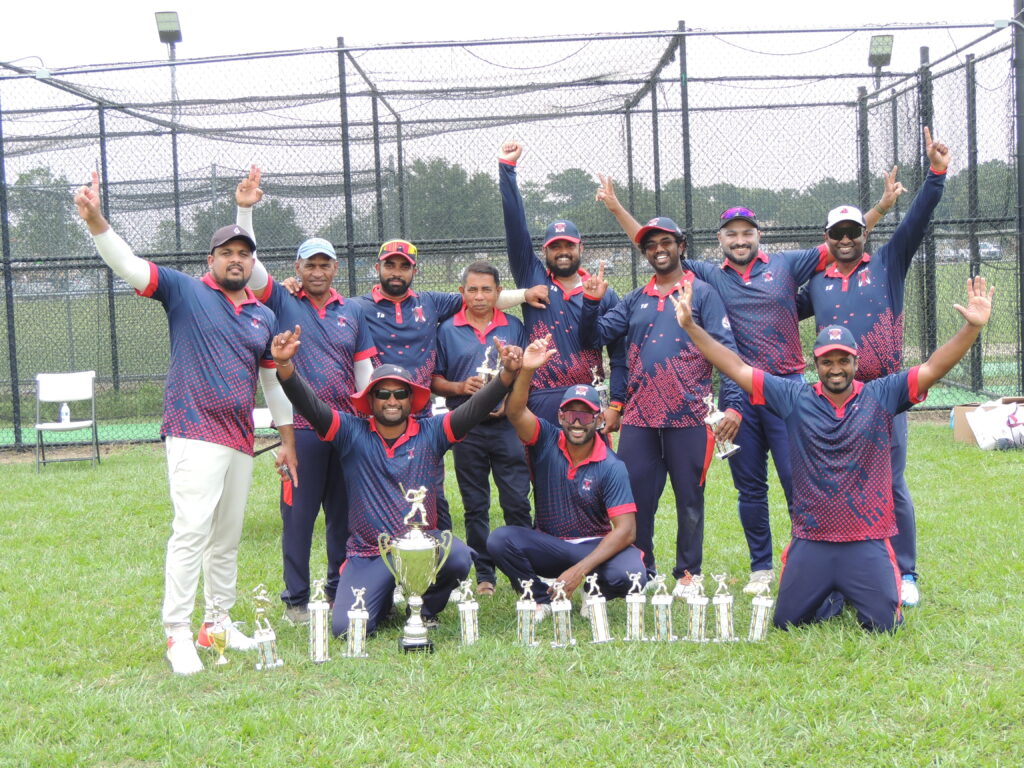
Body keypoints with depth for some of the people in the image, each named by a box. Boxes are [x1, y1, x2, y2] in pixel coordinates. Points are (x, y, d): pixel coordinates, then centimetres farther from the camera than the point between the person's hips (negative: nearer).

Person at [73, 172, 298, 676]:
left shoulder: (264, 316, 15)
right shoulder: (185, 292, 1)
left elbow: (274, 381, 21)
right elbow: (128, 266, -12)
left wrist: (287, 440, 20)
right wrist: (95, 220, -29)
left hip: (240, 442, 6)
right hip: (194, 436, -6)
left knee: (227, 538, 12)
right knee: (192, 531, -15)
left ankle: (217, 623, 23)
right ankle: (177, 635, -11)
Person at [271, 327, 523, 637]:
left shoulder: (431, 432, 2)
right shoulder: (353, 433, 1)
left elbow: (475, 409, -10)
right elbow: (311, 406, -10)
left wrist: (507, 373, -27)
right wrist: (284, 365, -28)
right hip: (368, 554, 0)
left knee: (459, 558, -33)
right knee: (346, 628, -19)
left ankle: (424, 608, 3)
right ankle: (385, 597, 19)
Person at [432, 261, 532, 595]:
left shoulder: (514, 328, 8)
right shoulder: (447, 330, 6)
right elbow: (433, 380, 6)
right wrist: (460, 387, -12)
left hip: (507, 425, 0)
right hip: (467, 428, 1)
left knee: (517, 502, -3)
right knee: (475, 506, 7)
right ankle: (484, 574, 16)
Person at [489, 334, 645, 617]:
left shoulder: (611, 467, -12)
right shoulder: (547, 441, -6)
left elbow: (626, 529, -19)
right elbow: (515, 412, -25)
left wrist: (580, 570, -29)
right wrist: (527, 370, -44)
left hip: (595, 546, -1)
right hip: (547, 545, 1)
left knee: (630, 574, -32)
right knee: (500, 540, -27)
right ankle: (542, 598, -2)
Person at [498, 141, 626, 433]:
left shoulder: (603, 295, 9)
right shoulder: (532, 279, 10)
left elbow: (619, 354, 5)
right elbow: (515, 226, 2)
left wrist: (616, 404, -5)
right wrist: (507, 167, -4)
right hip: (543, 406, 0)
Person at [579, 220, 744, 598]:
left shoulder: (702, 293, 3)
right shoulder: (635, 300, 16)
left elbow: (726, 350, -5)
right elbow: (593, 336, 11)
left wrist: (732, 404, -16)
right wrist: (591, 301, -7)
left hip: (688, 417, -4)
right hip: (639, 417, 4)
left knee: (689, 497, 4)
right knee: (635, 496, 4)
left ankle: (687, 573, 15)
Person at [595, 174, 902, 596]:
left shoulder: (785, 265, 6)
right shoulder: (708, 275, 9)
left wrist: (881, 207, -4)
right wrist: (616, 207, 5)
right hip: (737, 393, 2)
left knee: (797, 479, -5)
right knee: (749, 488, 9)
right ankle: (761, 568, 19)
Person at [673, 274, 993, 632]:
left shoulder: (880, 397, -1)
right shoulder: (795, 399, 0)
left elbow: (933, 368, -10)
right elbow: (737, 369, -1)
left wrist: (972, 327, -24)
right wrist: (691, 327, -7)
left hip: (868, 541, -1)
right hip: (810, 541, 1)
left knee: (884, 624, -6)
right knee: (786, 622, 6)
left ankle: (855, 593, 29)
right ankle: (830, 596, 37)